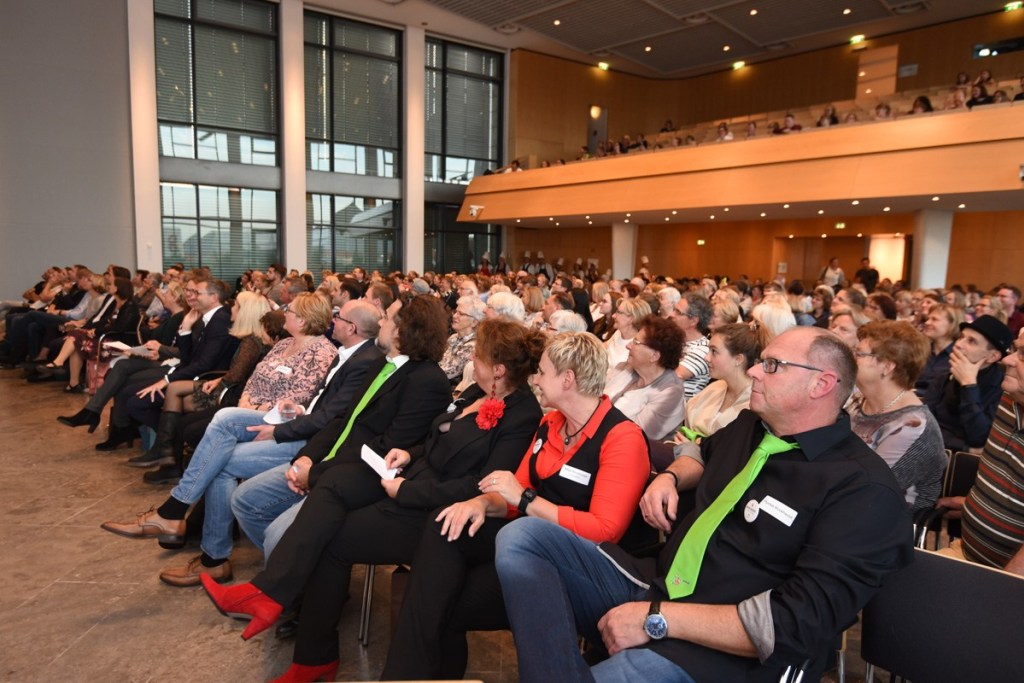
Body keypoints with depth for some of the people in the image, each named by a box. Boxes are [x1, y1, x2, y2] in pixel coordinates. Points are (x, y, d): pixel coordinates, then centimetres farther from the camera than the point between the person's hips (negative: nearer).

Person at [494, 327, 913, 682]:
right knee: (522, 537, -11)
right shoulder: (749, 426, 12)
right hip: (651, 589, 9)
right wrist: (670, 476, 12)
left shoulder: (864, 490, -13)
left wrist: (657, 618, -22)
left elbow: (799, 625, -21)